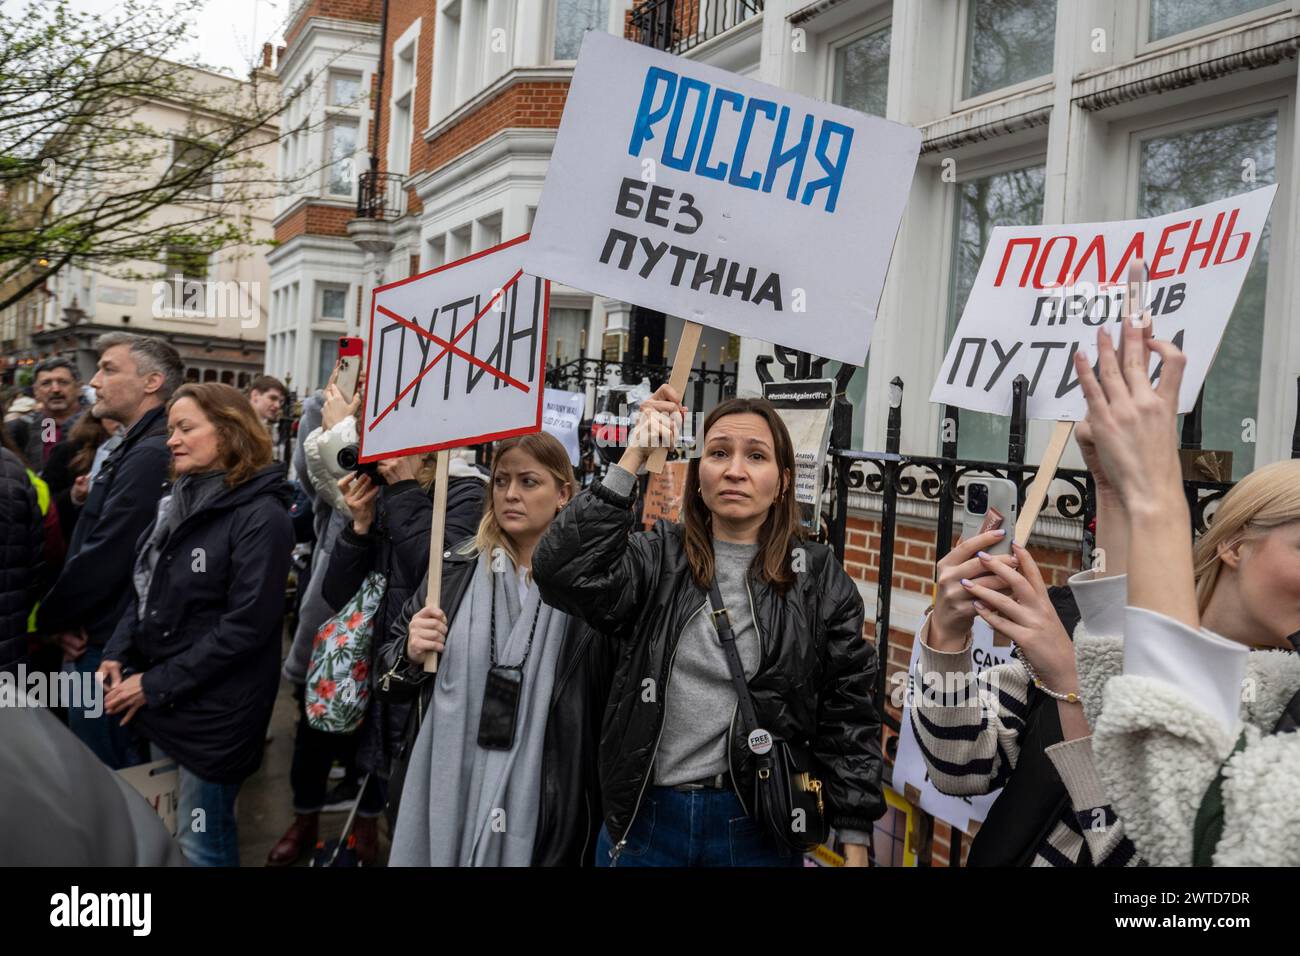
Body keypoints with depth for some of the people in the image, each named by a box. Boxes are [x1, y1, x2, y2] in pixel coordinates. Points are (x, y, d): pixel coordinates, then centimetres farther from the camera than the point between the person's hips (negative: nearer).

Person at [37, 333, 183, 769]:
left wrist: (50, 617, -8)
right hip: (104, 637, 10)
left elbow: (105, 557, -25)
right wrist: (66, 618, 0)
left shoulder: (149, 456, -22)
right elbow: (93, 543, 14)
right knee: (121, 773, 20)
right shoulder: (136, 449, 12)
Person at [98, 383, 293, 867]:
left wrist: (154, 685, -17)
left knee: (202, 843, 6)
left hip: (213, 709, -8)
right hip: (160, 701, 8)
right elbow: (143, 590, 15)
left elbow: (247, 626, -21)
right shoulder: (177, 501, 8)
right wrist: (117, 654, -1)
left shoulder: (261, 516, -17)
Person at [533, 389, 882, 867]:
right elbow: (562, 572, -20)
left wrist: (855, 842, -2)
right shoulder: (656, 559, -1)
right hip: (644, 819, 1)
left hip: (756, 828, 0)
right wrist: (630, 462, -20)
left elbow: (848, 713, 0)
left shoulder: (820, 580, -1)